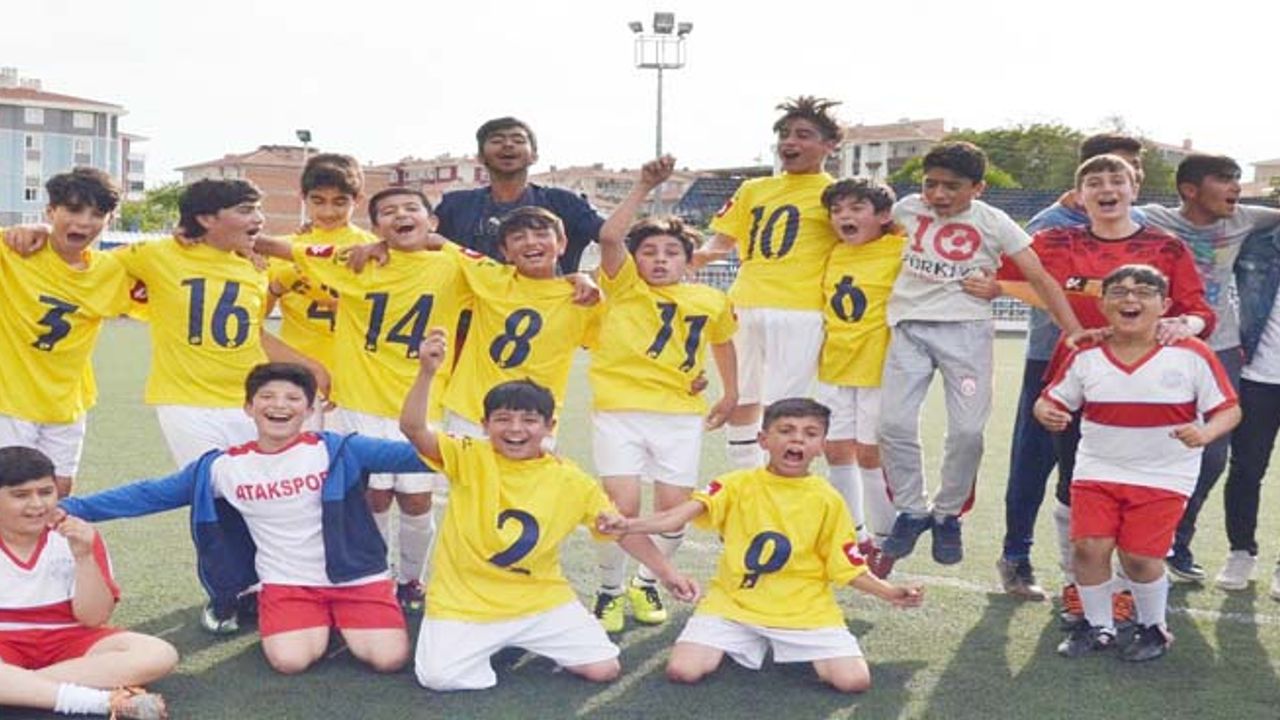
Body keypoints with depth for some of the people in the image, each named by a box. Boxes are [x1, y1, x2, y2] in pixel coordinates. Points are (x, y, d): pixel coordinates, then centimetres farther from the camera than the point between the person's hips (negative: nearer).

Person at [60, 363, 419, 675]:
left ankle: (343, 620, 15)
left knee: (389, 658, -18)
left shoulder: (335, 450, -8)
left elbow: (404, 454, -16)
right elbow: (152, 494, 5)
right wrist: (71, 507, 0)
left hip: (356, 577, -1)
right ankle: (319, 622, 10)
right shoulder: (223, 467, -1)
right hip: (287, 583, 1)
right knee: (290, 660, -26)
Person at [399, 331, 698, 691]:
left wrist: (667, 572, 1)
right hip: (462, 602, -2)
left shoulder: (571, 481, -6)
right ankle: (484, 644, 13)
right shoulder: (469, 458, -12)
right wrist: (427, 372, -42)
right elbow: (413, 429, -26)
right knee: (439, 676, -20)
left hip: (541, 600, 2)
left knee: (604, 669, -6)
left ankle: (530, 641, 21)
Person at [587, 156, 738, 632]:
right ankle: (611, 591, 15)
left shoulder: (711, 301, 7)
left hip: (681, 415, 3)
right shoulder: (625, 288, -1)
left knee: (674, 510, 3)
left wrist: (730, 393, 25)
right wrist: (646, 187, -19)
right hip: (619, 410, -3)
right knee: (622, 507, -11)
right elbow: (609, 237, -18)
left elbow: (722, 341, 27)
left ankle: (646, 583, 31)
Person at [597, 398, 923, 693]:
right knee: (683, 670, -18)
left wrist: (889, 592, -13)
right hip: (734, 604, 0)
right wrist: (628, 525, -35)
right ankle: (739, 644, 15)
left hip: (805, 610, 1)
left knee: (854, 680, -18)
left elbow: (848, 567, 4)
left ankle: (792, 646, 14)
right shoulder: (738, 485, -4)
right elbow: (682, 514, -18)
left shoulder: (828, 500, -1)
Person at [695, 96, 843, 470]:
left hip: (799, 311, -6)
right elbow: (722, 241, 17)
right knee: (739, 401, 12)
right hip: (744, 306, 6)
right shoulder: (753, 190, 17)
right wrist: (698, 254, -6)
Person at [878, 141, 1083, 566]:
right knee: (894, 423, -6)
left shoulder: (994, 223, -4)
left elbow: (1040, 278, -6)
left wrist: (1075, 331, -14)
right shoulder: (908, 208, 3)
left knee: (967, 429, -9)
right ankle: (911, 511, 13)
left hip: (965, 328, -2)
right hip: (910, 327, 2)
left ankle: (948, 515, 14)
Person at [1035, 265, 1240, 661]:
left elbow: (1228, 409, -4)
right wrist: (1046, 413, -19)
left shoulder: (1192, 355, -7)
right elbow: (1052, 399, 5)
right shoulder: (1086, 356, -1)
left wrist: (1204, 434, -25)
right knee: (1088, 546, -7)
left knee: (1139, 555, -8)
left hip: (1164, 476, -2)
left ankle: (1154, 628, 21)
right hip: (1097, 469, 2)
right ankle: (1098, 627, 17)